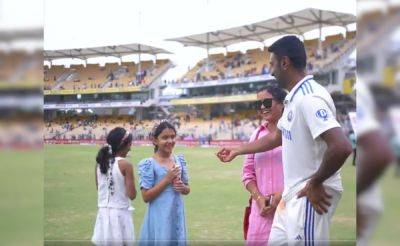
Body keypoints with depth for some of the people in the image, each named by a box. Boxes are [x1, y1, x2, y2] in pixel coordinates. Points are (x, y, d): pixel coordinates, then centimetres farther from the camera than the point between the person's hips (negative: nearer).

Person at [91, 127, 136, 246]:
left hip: (103, 213, 5)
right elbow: (132, 195, -13)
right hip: (120, 214, -5)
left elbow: (99, 189, 12)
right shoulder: (125, 165, -13)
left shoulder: (100, 163, 3)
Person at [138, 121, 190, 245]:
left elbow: (187, 189, 14)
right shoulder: (148, 164, -11)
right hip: (159, 218, -5)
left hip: (177, 216, 5)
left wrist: (182, 187, -9)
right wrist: (167, 179, -18)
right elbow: (146, 196, -13)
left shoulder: (180, 160, 5)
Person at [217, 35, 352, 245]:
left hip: (311, 196, -10)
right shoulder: (294, 99, 12)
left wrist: (315, 184, -20)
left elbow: (341, 147, -32)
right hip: (292, 194, 10)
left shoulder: (309, 98, -21)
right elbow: (277, 137, 27)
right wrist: (237, 151, 34)